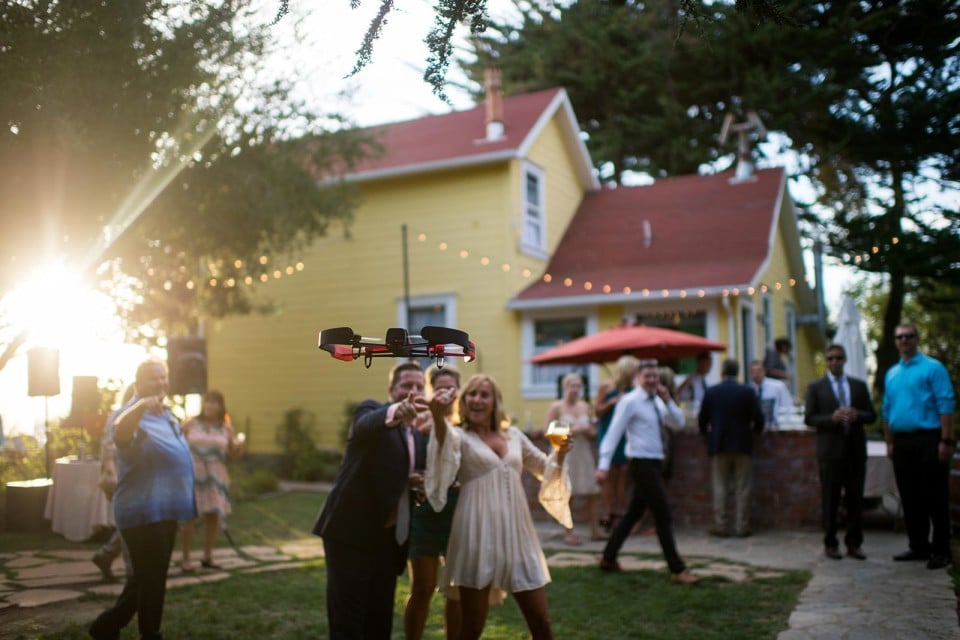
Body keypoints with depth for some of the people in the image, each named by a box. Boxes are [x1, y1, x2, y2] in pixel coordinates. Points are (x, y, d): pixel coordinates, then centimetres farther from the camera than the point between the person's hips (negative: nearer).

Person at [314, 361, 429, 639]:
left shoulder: (418, 437, 14)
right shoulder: (372, 408, -6)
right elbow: (367, 424, -32)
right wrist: (398, 410, -55)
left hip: (388, 539, 7)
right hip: (352, 533, -7)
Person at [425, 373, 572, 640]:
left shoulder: (513, 435, 13)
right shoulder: (459, 436, 0)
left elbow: (546, 468, 23)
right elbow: (446, 442, -26)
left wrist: (559, 453, 1)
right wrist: (438, 416, -47)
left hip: (517, 535, 4)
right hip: (478, 537, -4)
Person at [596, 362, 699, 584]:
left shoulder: (657, 401, 12)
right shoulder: (630, 401, -12)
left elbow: (678, 424, 8)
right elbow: (613, 433, -15)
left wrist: (667, 400, -6)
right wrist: (603, 466, -20)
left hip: (655, 464, 9)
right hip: (642, 464, -9)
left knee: (633, 513, 15)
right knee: (663, 516, -7)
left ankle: (608, 558, 26)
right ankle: (677, 570, -1)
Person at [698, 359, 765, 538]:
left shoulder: (711, 392, -2)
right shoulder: (747, 392, -6)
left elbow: (702, 419, 3)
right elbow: (758, 419, -5)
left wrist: (706, 430, 24)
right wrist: (754, 429, 17)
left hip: (718, 445, 1)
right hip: (742, 444, -1)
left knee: (720, 488, 7)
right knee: (742, 488, 5)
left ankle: (720, 526, 7)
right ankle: (741, 527, 6)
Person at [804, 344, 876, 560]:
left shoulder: (859, 386, 13)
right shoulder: (815, 387, 5)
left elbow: (871, 415, 10)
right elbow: (809, 418, -1)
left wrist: (857, 415, -11)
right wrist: (832, 418, -17)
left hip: (855, 449, 3)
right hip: (830, 450, -2)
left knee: (855, 498, 5)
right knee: (830, 499, 2)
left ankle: (853, 543, 15)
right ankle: (830, 544, 11)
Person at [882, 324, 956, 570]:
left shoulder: (933, 367, -3)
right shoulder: (891, 374, 15)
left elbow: (946, 405, -9)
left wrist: (946, 441, -15)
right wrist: (889, 442, 13)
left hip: (928, 441, -6)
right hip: (902, 443, 6)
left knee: (935, 498, -2)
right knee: (910, 498, 10)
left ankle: (941, 551, 5)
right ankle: (918, 546, 20)